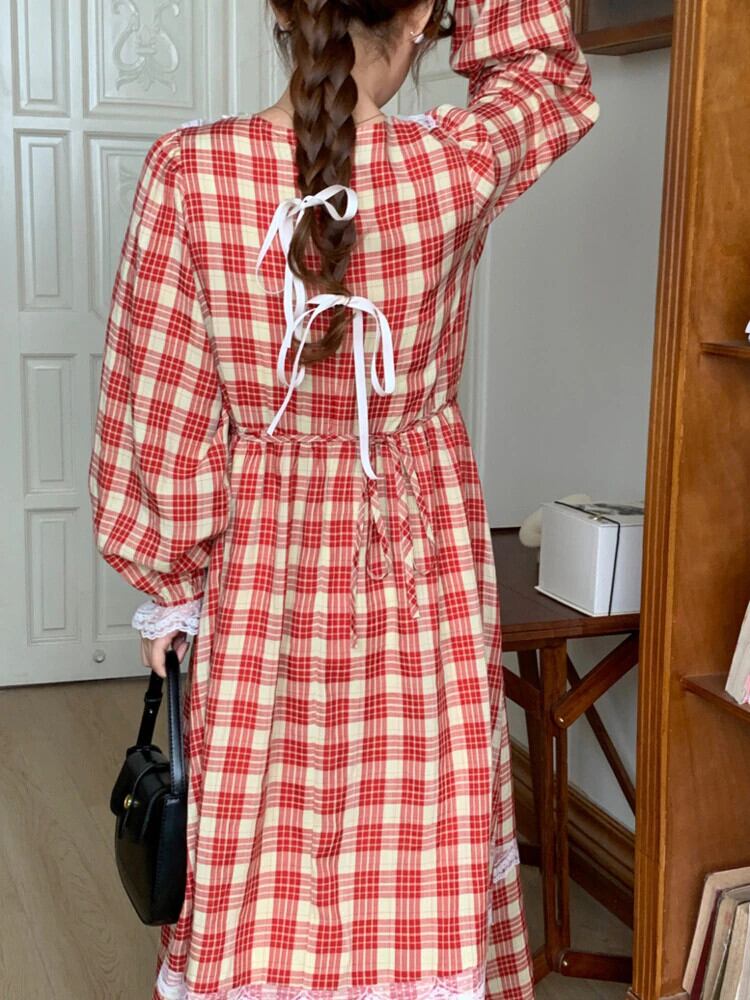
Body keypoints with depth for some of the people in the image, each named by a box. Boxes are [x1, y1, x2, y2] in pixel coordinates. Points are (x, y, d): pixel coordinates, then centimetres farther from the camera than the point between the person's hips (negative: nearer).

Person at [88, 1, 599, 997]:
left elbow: (156, 407, -8)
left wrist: (169, 580, 3)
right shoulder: (457, 165, -13)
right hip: (421, 561, 0)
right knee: (422, 857, 15)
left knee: (252, 860, 16)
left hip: (258, 575, 1)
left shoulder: (190, 168, -13)